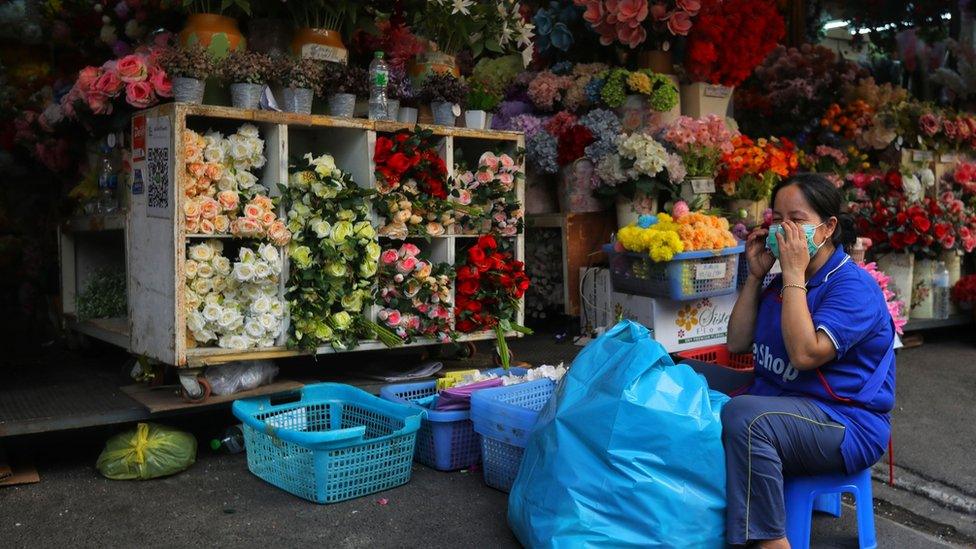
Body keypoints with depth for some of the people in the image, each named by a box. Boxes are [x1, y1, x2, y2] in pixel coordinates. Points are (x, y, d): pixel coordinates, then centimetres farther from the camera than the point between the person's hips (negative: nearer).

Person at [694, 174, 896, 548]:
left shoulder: (853, 285, -15)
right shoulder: (781, 282, 11)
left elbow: (806, 354, -29)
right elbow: (737, 343, 9)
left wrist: (793, 274, -23)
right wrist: (756, 275, 2)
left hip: (845, 422, -9)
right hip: (775, 398, 9)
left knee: (744, 415, -36)